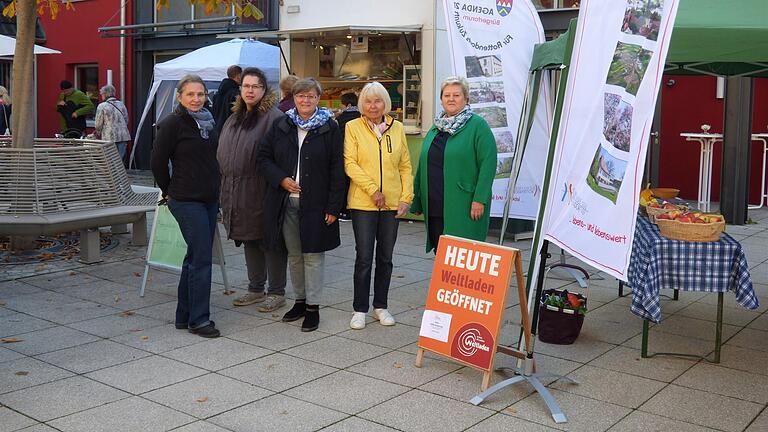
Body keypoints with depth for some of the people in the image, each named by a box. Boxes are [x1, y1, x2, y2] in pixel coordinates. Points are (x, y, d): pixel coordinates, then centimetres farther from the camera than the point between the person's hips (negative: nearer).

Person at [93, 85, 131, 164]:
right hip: (123, 136, 5)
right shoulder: (121, 104, 11)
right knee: (120, 160, 8)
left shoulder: (102, 106, -4)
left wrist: (98, 134, 18)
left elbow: (98, 124, -1)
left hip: (110, 137, -5)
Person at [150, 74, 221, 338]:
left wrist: (215, 190, 16)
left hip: (209, 199, 8)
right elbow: (158, 161, -8)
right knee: (201, 258, -9)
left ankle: (185, 316, 21)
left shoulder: (207, 123, 13)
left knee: (195, 257, 12)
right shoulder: (172, 123, -10)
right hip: (186, 201, -8)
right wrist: (169, 191, 0)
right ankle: (198, 319, 1)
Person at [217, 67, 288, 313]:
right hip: (238, 194, 8)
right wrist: (226, 190, 17)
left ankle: (276, 292, 13)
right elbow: (223, 154, 21)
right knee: (249, 241, 16)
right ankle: (256, 289, 28)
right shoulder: (234, 119, 16)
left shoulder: (273, 117, -10)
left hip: (263, 192, -8)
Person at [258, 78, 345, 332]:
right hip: (286, 203, 4)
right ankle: (300, 300, 27)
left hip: (315, 203, -4)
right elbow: (264, 156, 11)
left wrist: (333, 206, -11)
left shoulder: (329, 128, -2)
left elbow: (337, 169, -5)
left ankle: (313, 307, 10)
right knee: (294, 256, 13)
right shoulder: (281, 126, 8)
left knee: (313, 255, 1)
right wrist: (281, 179, -7)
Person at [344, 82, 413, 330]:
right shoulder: (353, 127, -1)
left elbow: (405, 166, 9)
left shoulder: (397, 128, 8)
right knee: (364, 258, -1)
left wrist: (406, 198, 0)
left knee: (385, 258, 11)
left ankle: (380, 306, 23)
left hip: (392, 203, 3)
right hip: (363, 203, -3)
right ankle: (360, 309, 11)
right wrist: (372, 190, -15)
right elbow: (350, 164, -8)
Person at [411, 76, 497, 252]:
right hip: (435, 208, 6)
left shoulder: (478, 125, -3)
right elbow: (423, 164, 21)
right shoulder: (435, 128, 18)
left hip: (464, 208, -6)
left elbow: (488, 163, -11)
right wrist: (418, 200, 17)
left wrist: (480, 199, -17)